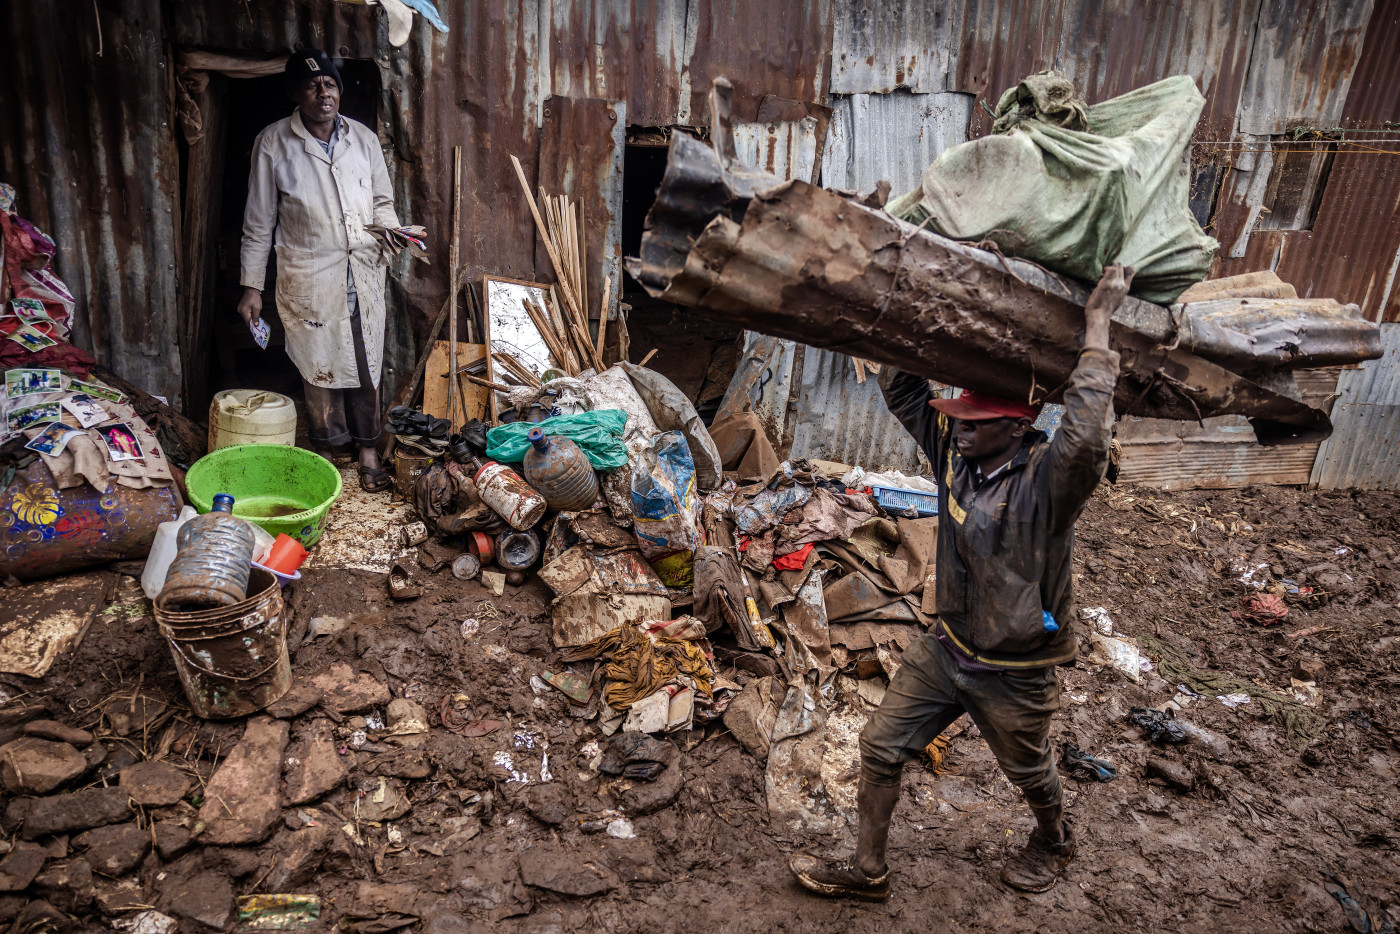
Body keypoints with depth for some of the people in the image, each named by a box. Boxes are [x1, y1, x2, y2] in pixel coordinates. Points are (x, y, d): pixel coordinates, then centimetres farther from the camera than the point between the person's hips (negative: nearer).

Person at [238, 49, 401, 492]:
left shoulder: (364, 138, 5)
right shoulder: (273, 143, -3)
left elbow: (382, 199, 16)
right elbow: (259, 223, 0)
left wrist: (389, 230, -7)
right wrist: (252, 286, -1)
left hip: (364, 271, 3)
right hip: (309, 279, -2)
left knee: (366, 366, 7)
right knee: (319, 369, 6)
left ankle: (368, 451, 20)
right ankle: (325, 452, 23)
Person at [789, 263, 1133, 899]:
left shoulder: (1049, 479, -27)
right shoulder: (955, 454, -9)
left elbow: (1086, 439, -50)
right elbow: (901, 391, -3)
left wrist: (1097, 326, -44)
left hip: (1013, 673, -5)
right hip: (946, 650, 6)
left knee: (1028, 772, 22)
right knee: (880, 748, 9)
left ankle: (1053, 842, 57)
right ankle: (866, 870, 29)